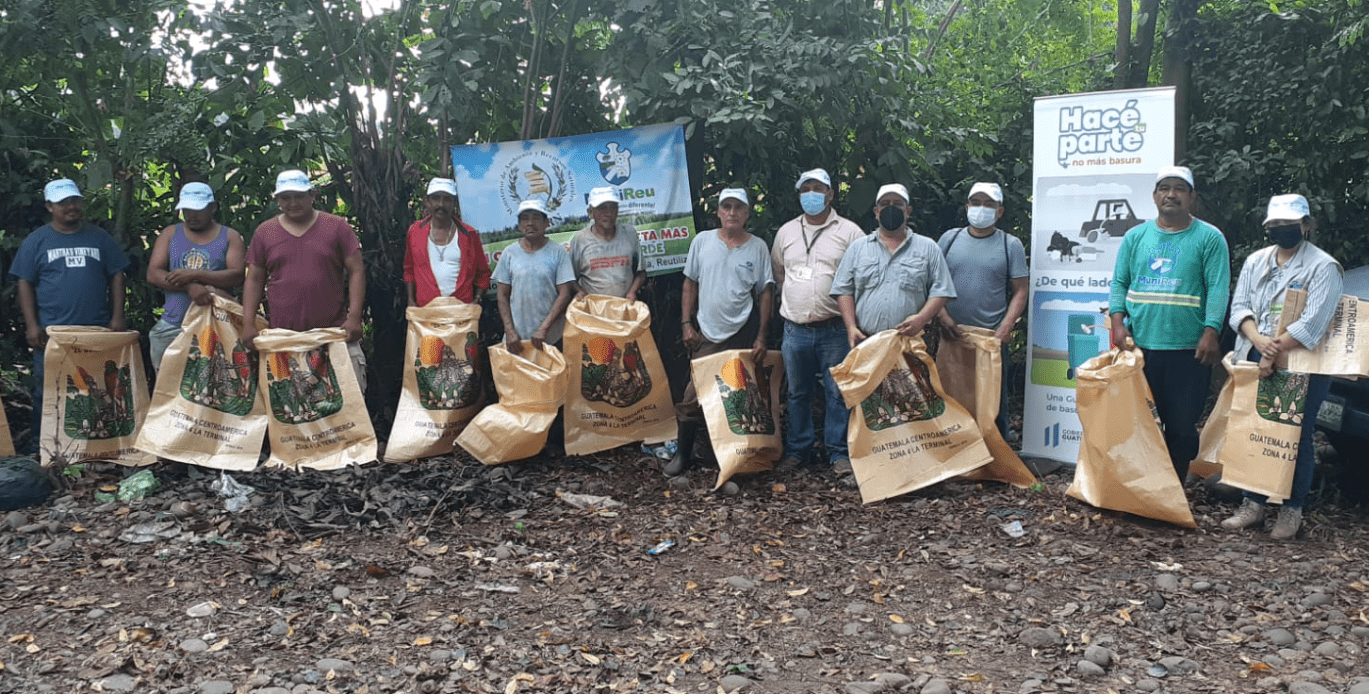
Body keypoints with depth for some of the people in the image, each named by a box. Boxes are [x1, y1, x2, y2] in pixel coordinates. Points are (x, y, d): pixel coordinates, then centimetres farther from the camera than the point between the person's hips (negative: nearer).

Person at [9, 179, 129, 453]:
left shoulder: (99, 238, 9)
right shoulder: (37, 240, 4)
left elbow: (116, 277, 9)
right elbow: (25, 283, 3)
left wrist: (117, 317, 0)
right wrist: (32, 325, -6)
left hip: (97, 333, 2)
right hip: (52, 333, -1)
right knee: (46, 392, 3)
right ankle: (39, 445, 14)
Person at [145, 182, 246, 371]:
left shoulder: (230, 237, 7)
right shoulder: (170, 234, 14)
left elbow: (237, 276, -7)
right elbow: (153, 274, 2)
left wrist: (194, 274, -15)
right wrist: (189, 286, -15)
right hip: (171, 328, 2)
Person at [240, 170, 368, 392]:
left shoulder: (337, 227, 5)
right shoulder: (264, 232, 12)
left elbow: (356, 272, 2)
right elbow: (254, 280, 13)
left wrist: (354, 317, -8)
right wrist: (248, 323, 3)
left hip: (334, 332, -2)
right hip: (281, 337, 2)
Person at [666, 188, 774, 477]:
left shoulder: (757, 247, 1)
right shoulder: (702, 241, 4)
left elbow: (766, 293, 3)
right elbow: (690, 284, 9)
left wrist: (761, 337, -3)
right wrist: (686, 323, 1)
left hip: (743, 334, -1)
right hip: (707, 334, 1)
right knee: (693, 396, -2)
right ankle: (683, 453, 13)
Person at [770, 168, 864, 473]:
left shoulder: (849, 232, 1)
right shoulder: (786, 232, 12)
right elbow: (777, 274, 22)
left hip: (835, 330, -3)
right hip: (795, 330, 3)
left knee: (837, 392, 1)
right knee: (797, 393, 10)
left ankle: (838, 452, 11)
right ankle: (797, 450, 21)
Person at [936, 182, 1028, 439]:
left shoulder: (1010, 245, 5)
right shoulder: (949, 239, 9)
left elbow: (1020, 291, 2)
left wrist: (1005, 328, -11)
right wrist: (943, 316, -8)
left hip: (992, 340, -2)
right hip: (951, 337, 2)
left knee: (994, 403, 3)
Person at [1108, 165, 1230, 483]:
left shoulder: (1209, 237, 3)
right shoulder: (1135, 237, 12)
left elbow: (1218, 288, -4)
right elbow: (1119, 283, 10)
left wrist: (1210, 333, -15)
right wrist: (1118, 323, -4)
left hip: (1188, 351, -2)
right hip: (1138, 348, 3)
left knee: (1182, 427, 3)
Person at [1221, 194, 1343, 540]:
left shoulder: (1323, 267, -5)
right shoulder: (1255, 261, 12)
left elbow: (1312, 323, -14)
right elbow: (1239, 306, 4)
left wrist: (1276, 352, -18)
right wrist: (1260, 341, -14)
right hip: (1254, 362, 5)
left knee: (1296, 438, 1)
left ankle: (1292, 510, 12)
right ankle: (1253, 503, 19)